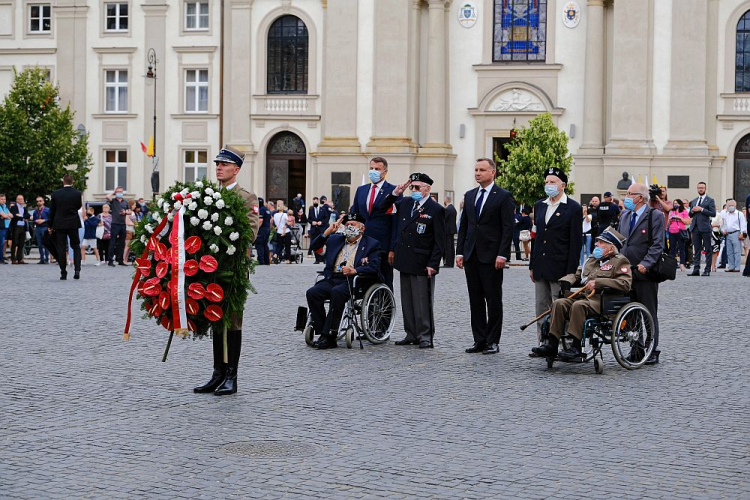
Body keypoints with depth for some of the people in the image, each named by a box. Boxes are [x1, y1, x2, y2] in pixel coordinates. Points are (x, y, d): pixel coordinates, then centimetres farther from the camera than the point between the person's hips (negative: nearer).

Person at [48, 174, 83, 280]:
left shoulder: (56, 193, -4)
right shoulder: (77, 193, -6)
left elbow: (52, 210, 2)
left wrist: (51, 226, 10)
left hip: (59, 224, 0)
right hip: (73, 224, 0)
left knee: (61, 248, 4)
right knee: (76, 247, 10)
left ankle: (63, 273, 3)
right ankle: (77, 269, -6)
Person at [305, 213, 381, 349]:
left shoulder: (371, 244, 9)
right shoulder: (335, 239, 23)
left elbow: (374, 267, -4)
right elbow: (314, 246, 18)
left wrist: (355, 270, -20)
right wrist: (327, 231, 5)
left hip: (353, 280, -5)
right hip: (333, 278, 5)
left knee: (337, 292, -36)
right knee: (312, 292, -22)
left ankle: (329, 336, -32)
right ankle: (322, 334, -20)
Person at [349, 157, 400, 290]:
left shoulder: (393, 191, -3)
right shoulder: (361, 190, 15)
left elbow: (396, 222, -7)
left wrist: (393, 249, -13)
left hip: (383, 246, -5)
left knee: (385, 284, 1)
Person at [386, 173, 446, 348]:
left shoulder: (436, 209, -8)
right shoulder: (405, 203, 10)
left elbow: (440, 240, -9)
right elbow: (384, 207, 25)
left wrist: (433, 264, -15)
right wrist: (395, 194, 6)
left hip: (422, 264, -7)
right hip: (405, 262, 7)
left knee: (422, 302, -2)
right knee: (407, 301, 12)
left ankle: (425, 337, 5)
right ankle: (411, 335, 20)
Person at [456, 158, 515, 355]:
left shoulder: (503, 196, -3)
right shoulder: (469, 195, 14)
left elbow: (508, 228, -8)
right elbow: (463, 226, 15)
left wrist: (502, 255, -15)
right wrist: (460, 252, 8)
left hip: (491, 257, -6)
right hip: (471, 256, 6)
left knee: (493, 300, -1)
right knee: (475, 300, 7)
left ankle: (493, 341, 4)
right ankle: (479, 340, 12)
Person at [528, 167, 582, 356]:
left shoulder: (573, 208, -5)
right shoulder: (540, 206, 14)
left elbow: (576, 241, -7)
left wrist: (570, 271, -12)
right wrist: (532, 265, 13)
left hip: (560, 269, -6)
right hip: (541, 268, 6)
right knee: (542, 308, 9)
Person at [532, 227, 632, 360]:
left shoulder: (620, 261, 2)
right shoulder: (592, 259, 27)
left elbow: (625, 284, -13)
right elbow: (577, 275, 30)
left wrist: (598, 282, -17)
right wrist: (566, 281, 6)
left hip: (602, 300, -7)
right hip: (585, 296, 7)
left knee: (578, 305, -35)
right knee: (559, 303, -17)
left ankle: (575, 348, -33)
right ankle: (552, 345, -21)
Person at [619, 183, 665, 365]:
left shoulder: (655, 216, -6)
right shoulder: (625, 216, 15)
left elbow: (658, 245, -11)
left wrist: (645, 264, -21)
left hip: (645, 273, -6)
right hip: (626, 272, 6)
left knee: (649, 314, 0)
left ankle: (652, 351, 5)